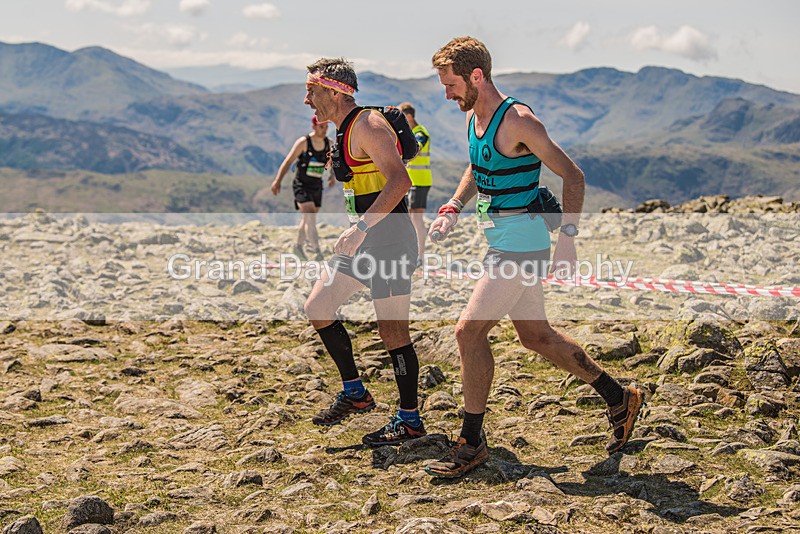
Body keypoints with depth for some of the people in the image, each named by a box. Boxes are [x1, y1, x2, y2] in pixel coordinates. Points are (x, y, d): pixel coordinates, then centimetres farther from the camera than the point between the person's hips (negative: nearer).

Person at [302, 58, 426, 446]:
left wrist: (361, 228, -30)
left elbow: (399, 181, -26)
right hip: (365, 238, 10)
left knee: (392, 330, -5)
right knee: (317, 308, 10)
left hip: (388, 239, -10)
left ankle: (410, 420, 7)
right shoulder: (344, 131, 16)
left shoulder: (367, 125, -14)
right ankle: (354, 393, 19)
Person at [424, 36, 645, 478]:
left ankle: (471, 443, 1)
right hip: (502, 243, 10)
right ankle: (619, 399, 30)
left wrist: (568, 237, -22)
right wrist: (453, 208, 10)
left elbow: (572, 176, -16)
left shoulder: (518, 121, -18)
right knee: (535, 335, 16)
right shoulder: (472, 117, 9)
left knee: (469, 330, -12)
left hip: (522, 245, -10)